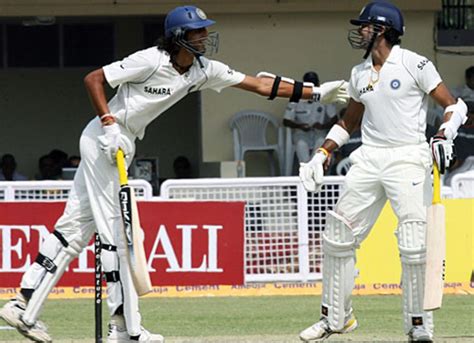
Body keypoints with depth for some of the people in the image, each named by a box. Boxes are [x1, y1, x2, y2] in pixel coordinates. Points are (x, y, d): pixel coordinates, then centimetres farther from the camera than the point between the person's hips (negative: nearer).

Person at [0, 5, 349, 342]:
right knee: (117, 230, -8)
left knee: (75, 228, 7)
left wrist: (316, 93, 1)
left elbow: (259, 84, 4)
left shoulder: (204, 70, 4)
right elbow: (93, 79, -16)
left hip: (121, 146, 8)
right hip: (103, 140, -8)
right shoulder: (152, 60, -19)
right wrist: (109, 124, -24)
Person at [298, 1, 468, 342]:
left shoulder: (414, 65, -5)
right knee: (338, 236, 5)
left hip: (408, 158, -7)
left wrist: (444, 137, -25)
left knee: (415, 244, -15)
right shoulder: (359, 74, 14)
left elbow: (455, 106, -7)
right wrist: (322, 155, 15)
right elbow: (347, 123, 27)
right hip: (368, 159, 7)